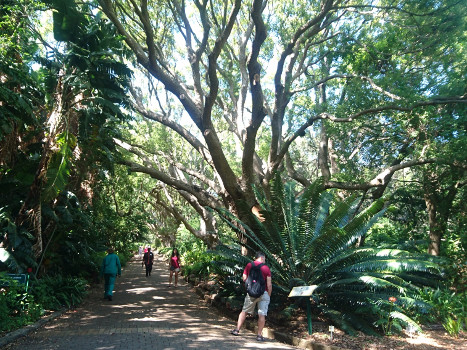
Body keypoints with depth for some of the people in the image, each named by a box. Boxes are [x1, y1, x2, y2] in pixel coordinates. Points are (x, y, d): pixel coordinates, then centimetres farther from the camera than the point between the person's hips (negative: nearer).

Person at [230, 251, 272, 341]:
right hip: (263, 293, -3)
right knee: (262, 314, 3)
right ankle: (259, 335, 6)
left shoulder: (249, 265, 3)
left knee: (244, 311, 15)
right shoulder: (266, 268, -5)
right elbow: (269, 284, -6)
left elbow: (244, 278, 3)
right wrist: (269, 295, 5)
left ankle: (237, 330, 17)